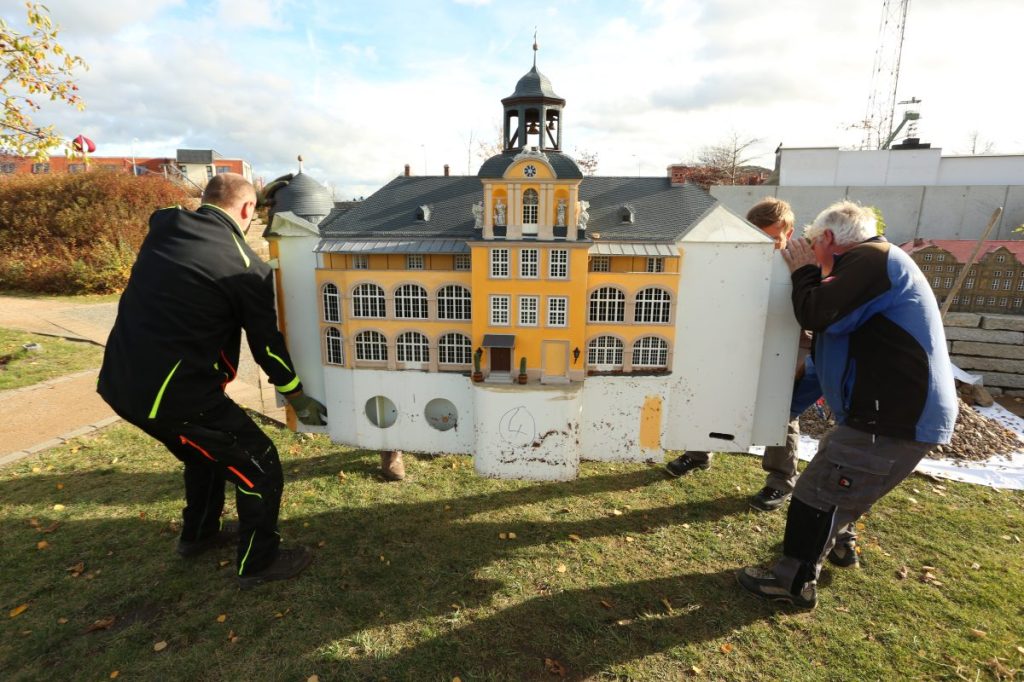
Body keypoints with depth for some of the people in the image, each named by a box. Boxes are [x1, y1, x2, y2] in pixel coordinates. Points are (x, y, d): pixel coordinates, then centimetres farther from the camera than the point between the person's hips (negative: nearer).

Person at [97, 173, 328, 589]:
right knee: (259, 465, 7)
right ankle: (258, 563, 21)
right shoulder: (246, 268, -13)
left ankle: (198, 534, 49)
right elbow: (267, 344, -5)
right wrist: (299, 400, 9)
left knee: (207, 451, 30)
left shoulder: (164, 224, 4)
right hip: (172, 392, -8)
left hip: (119, 380, 9)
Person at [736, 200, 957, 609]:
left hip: (894, 415, -11)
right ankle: (839, 542, 49)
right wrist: (811, 274, 12)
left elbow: (816, 316, -24)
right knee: (839, 478, 29)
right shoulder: (874, 263, 18)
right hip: (901, 408, 11)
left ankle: (795, 582, 9)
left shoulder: (871, 259, -15)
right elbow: (839, 318, 20)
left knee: (820, 490, -3)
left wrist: (803, 271, -7)